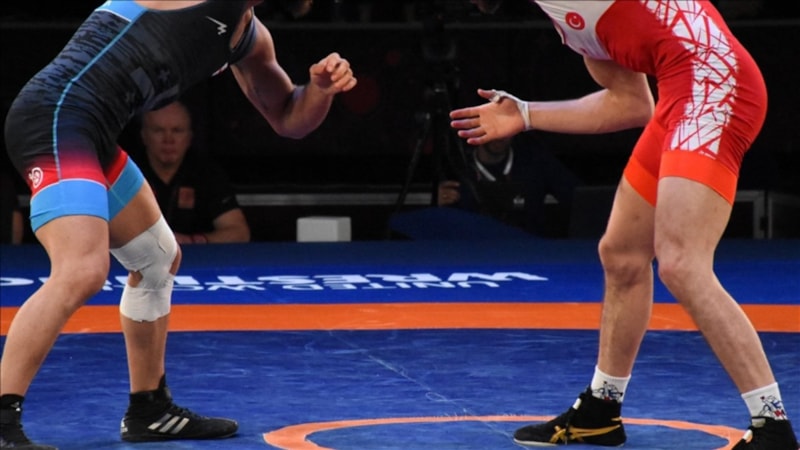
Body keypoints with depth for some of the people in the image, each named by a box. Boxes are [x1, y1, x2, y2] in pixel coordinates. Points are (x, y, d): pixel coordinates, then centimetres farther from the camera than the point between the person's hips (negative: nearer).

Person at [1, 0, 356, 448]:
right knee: (82, 272, -24)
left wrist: (322, 87, 6)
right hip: (56, 117, -11)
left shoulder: (249, 37, 20)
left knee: (159, 261, 23)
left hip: (92, 136, 11)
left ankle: (148, 411, 37)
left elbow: (290, 120, 27)